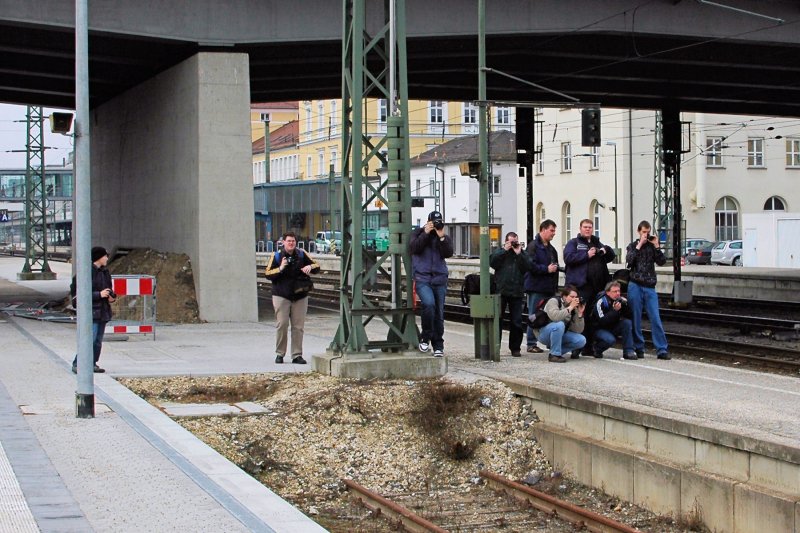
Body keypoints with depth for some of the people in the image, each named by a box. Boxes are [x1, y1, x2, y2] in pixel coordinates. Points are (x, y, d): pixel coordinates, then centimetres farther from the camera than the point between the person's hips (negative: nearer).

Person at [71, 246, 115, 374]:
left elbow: (109, 289, 27)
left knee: (98, 340, 10)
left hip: (103, 311, 8)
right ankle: (77, 364, -11)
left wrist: (112, 297, 5)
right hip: (91, 311, -8)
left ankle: (93, 364, 18)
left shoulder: (105, 272, 15)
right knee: (90, 338, -15)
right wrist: (99, 294, -20)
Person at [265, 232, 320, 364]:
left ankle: (297, 355, 6)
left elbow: (317, 266, 11)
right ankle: (280, 354, 4)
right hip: (281, 296, -2)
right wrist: (280, 268, -19)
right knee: (282, 325, -7)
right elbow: (268, 274, -3)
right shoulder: (276, 256, 1)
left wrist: (310, 267, -11)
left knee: (298, 326, 1)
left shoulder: (302, 255, 7)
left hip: (300, 296, 2)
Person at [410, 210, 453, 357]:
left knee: (439, 313, 5)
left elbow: (448, 253, -4)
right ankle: (425, 337, -11)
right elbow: (413, 248, -9)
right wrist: (425, 233, -13)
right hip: (422, 278, -3)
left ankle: (438, 346, 14)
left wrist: (441, 237, -13)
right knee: (429, 303, -26)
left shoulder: (445, 237, 12)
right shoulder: (418, 233, 8)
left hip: (439, 279, 3)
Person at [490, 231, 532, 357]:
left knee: (517, 322, 3)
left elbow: (528, 267, -4)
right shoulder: (499, 251, 9)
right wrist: (504, 250, -10)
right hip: (500, 291, -1)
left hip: (516, 292, 2)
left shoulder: (522, 254, 12)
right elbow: (492, 262, -10)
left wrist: (519, 254, -9)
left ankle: (515, 348, 12)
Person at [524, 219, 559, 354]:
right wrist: (547, 269, -17)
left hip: (549, 288, 8)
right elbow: (530, 265, -20)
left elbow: (555, 265, 30)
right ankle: (531, 344, 1)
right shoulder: (533, 246, -9)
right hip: (537, 288, -8)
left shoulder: (551, 249, 18)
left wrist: (555, 268, 10)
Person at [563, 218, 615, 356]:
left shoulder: (597, 244, 24)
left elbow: (611, 257, 26)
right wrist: (586, 255, -12)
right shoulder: (573, 243, 4)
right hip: (580, 286, -7)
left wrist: (606, 250, 4)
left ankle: (588, 347, 16)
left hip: (597, 286, 7)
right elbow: (568, 258, -12)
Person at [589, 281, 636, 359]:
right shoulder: (601, 302, -21)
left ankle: (628, 351, -18)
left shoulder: (620, 300, -4)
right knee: (610, 340, -34)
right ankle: (596, 348, -1)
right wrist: (615, 310, -36)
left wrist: (625, 305, -24)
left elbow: (629, 316, -7)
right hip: (599, 329, -6)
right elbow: (602, 321, -29)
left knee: (627, 322, -18)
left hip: (612, 328, 6)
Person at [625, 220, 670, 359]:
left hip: (650, 287, 1)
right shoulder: (632, 246, 10)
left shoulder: (652, 246, 11)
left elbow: (662, 261, 0)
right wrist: (639, 245, -10)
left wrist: (656, 246, -6)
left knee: (656, 319, -5)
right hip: (635, 286, 0)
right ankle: (639, 348, 8)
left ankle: (662, 350, -6)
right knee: (636, 319, 1)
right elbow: (629, 261, -9)